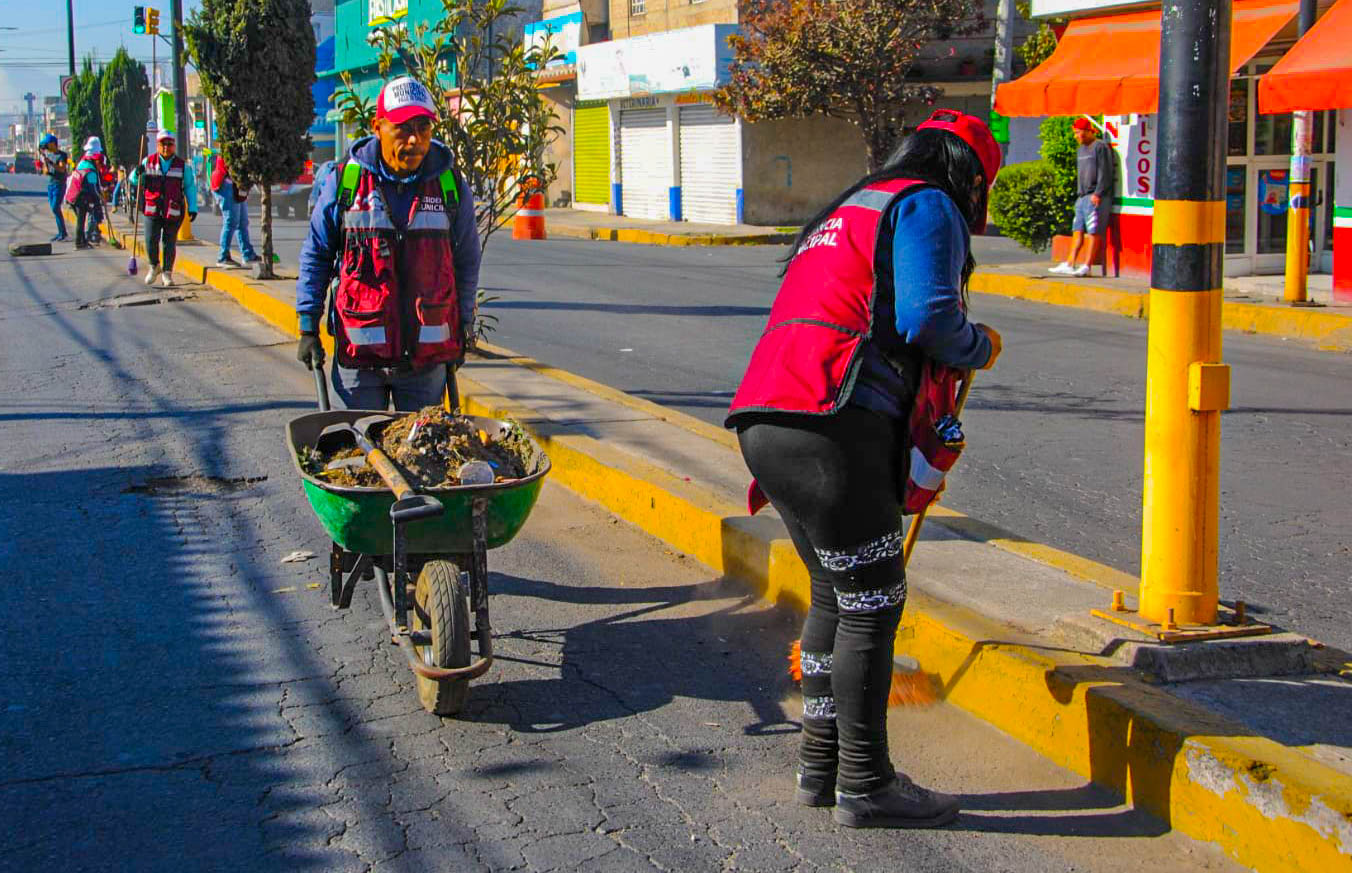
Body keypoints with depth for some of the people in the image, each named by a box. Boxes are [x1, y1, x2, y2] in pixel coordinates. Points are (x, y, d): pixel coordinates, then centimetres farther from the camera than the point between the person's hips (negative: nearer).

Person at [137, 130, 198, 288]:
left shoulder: (182, 165, 5)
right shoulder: (148, 162, 7)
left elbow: (190, 187, 10)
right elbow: (135, 182, 17)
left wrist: (192, 208, 3)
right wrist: (138, 174, -7)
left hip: (173, 212, -1)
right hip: (152, 210, 1)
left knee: (169, 243, 2)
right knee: (151, 241, -6)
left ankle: (167, 273, 15)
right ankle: (154, 266, 19)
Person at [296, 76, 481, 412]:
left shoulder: (451, 186, 3)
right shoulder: (343, 182, -1)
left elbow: (466, 263, 13)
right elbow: (315, 256, 8)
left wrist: (463, 328, 13)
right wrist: (308, 327, 4)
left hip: (428, 356, 1)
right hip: (358, 353, -1)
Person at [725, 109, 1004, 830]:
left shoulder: (849, 209, 31)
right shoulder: (927, 205, 2)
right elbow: (928, 317, -12)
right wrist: (979, 348, 6)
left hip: (765, 422, 10)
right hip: (827, 428, -9)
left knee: (837, 592, 18)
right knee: (872, 600, -1)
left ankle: (820, 764, 24)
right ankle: (865, 783, 5)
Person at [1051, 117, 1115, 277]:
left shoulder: (1100, 147, -6)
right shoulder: (1080, 150, 21)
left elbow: (1105, 172, -12)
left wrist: (1097, 193, -18)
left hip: (1096, 198, -9)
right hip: (1082, 197, 9)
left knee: (1094, 232, -9)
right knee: (1077, 230, 5)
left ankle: (1087, 266, -12)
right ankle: (1070, 264, 4)